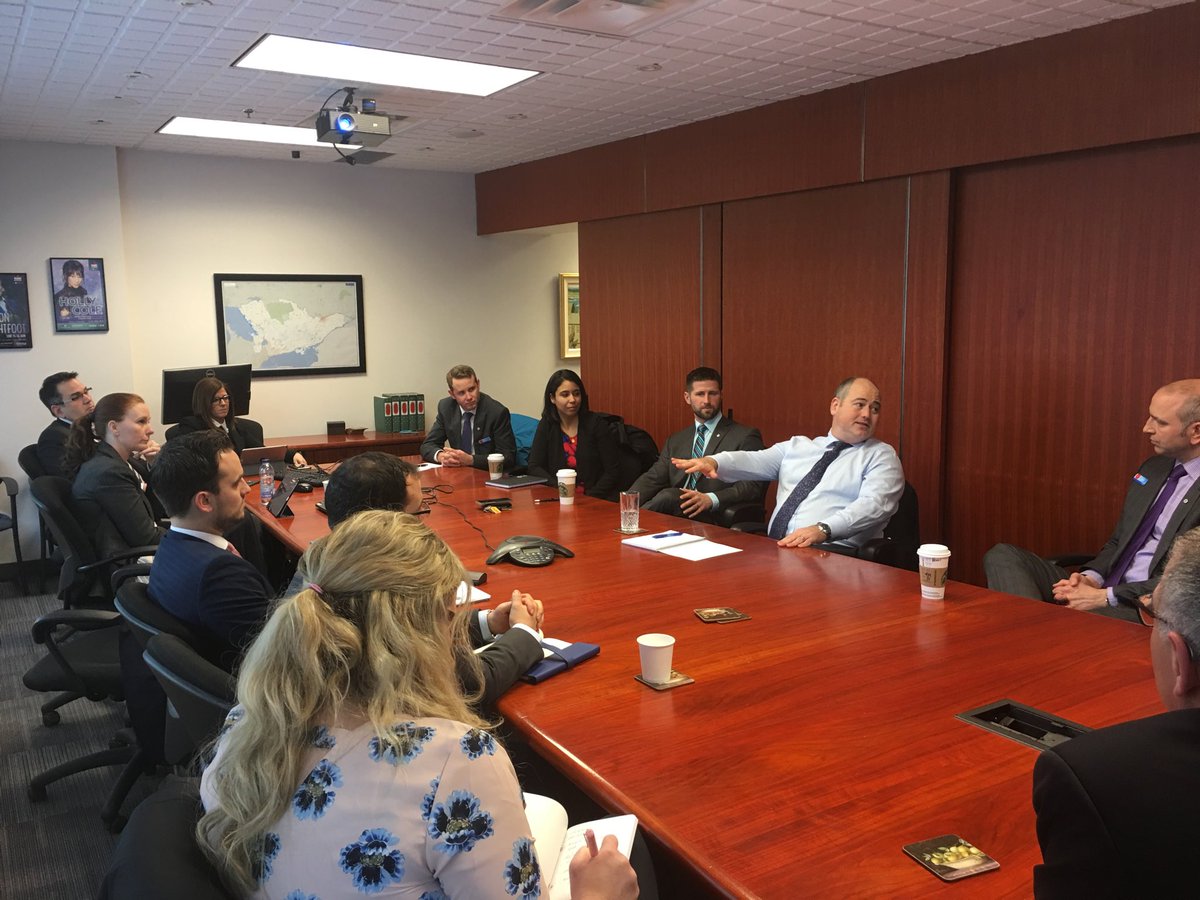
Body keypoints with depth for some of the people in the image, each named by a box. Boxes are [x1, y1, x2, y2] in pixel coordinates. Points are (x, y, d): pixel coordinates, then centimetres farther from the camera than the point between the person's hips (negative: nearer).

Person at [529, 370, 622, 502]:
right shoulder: (547, 425, 6)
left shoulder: (596, 424, -2)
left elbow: (613, 471, -4)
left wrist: (590, 497, -16)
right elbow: (534, 467, 2)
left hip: (598, 500, -2)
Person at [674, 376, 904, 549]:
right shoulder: (798, 446, 20)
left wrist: (823, 530, -27)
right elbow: (755, 461, 7)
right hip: (774, 548, 4)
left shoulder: (881, 456, 8)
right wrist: (713, 461, -15)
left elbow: (872, 505, -9)